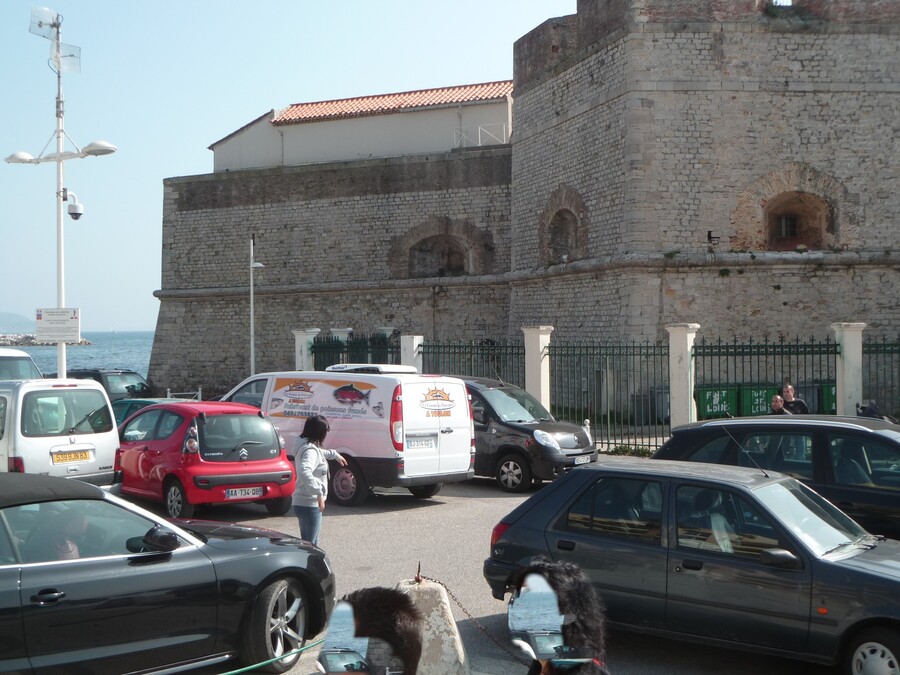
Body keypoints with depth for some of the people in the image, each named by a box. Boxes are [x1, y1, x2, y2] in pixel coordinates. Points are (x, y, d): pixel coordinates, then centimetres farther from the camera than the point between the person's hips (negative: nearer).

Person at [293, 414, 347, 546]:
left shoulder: (311, 447, 11)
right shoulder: (310, 450, -21)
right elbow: (305, 472, -39)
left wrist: (335, 454, 50)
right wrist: (319, 493, -41)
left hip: (303, 503, 11)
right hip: (309, 505, -11)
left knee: (312, 543, 20)